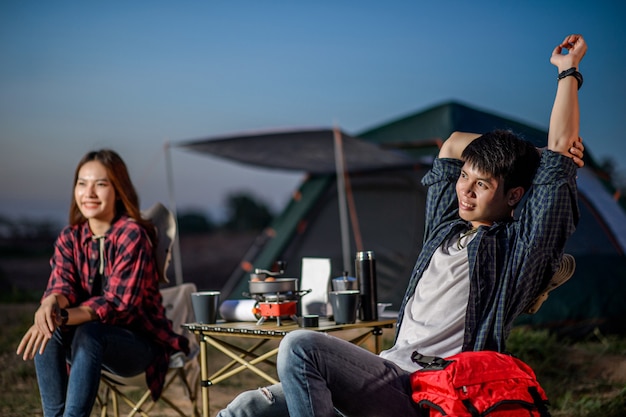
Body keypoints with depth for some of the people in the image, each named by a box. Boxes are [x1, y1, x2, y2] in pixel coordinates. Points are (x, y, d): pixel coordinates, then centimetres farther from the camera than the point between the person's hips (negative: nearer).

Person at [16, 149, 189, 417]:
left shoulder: (132, 234, -16)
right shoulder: (69, 238, 3)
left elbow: (118, 302, -22)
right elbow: (62, 285, -11)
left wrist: (62, 317, -38)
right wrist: (51, 304, -38)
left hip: (139, 343, -5)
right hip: (94, 344, 5)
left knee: (89, 334, -34)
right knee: (46, 333, -24)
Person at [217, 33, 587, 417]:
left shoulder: (516, 245, 1)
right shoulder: (447, 226, 22)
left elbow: (562, 150, -2)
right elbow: (454, 144, 34)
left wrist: (569, 69, 7)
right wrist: (524, 151, 28)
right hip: (389, 376, 8)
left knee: (301, 346, -27)